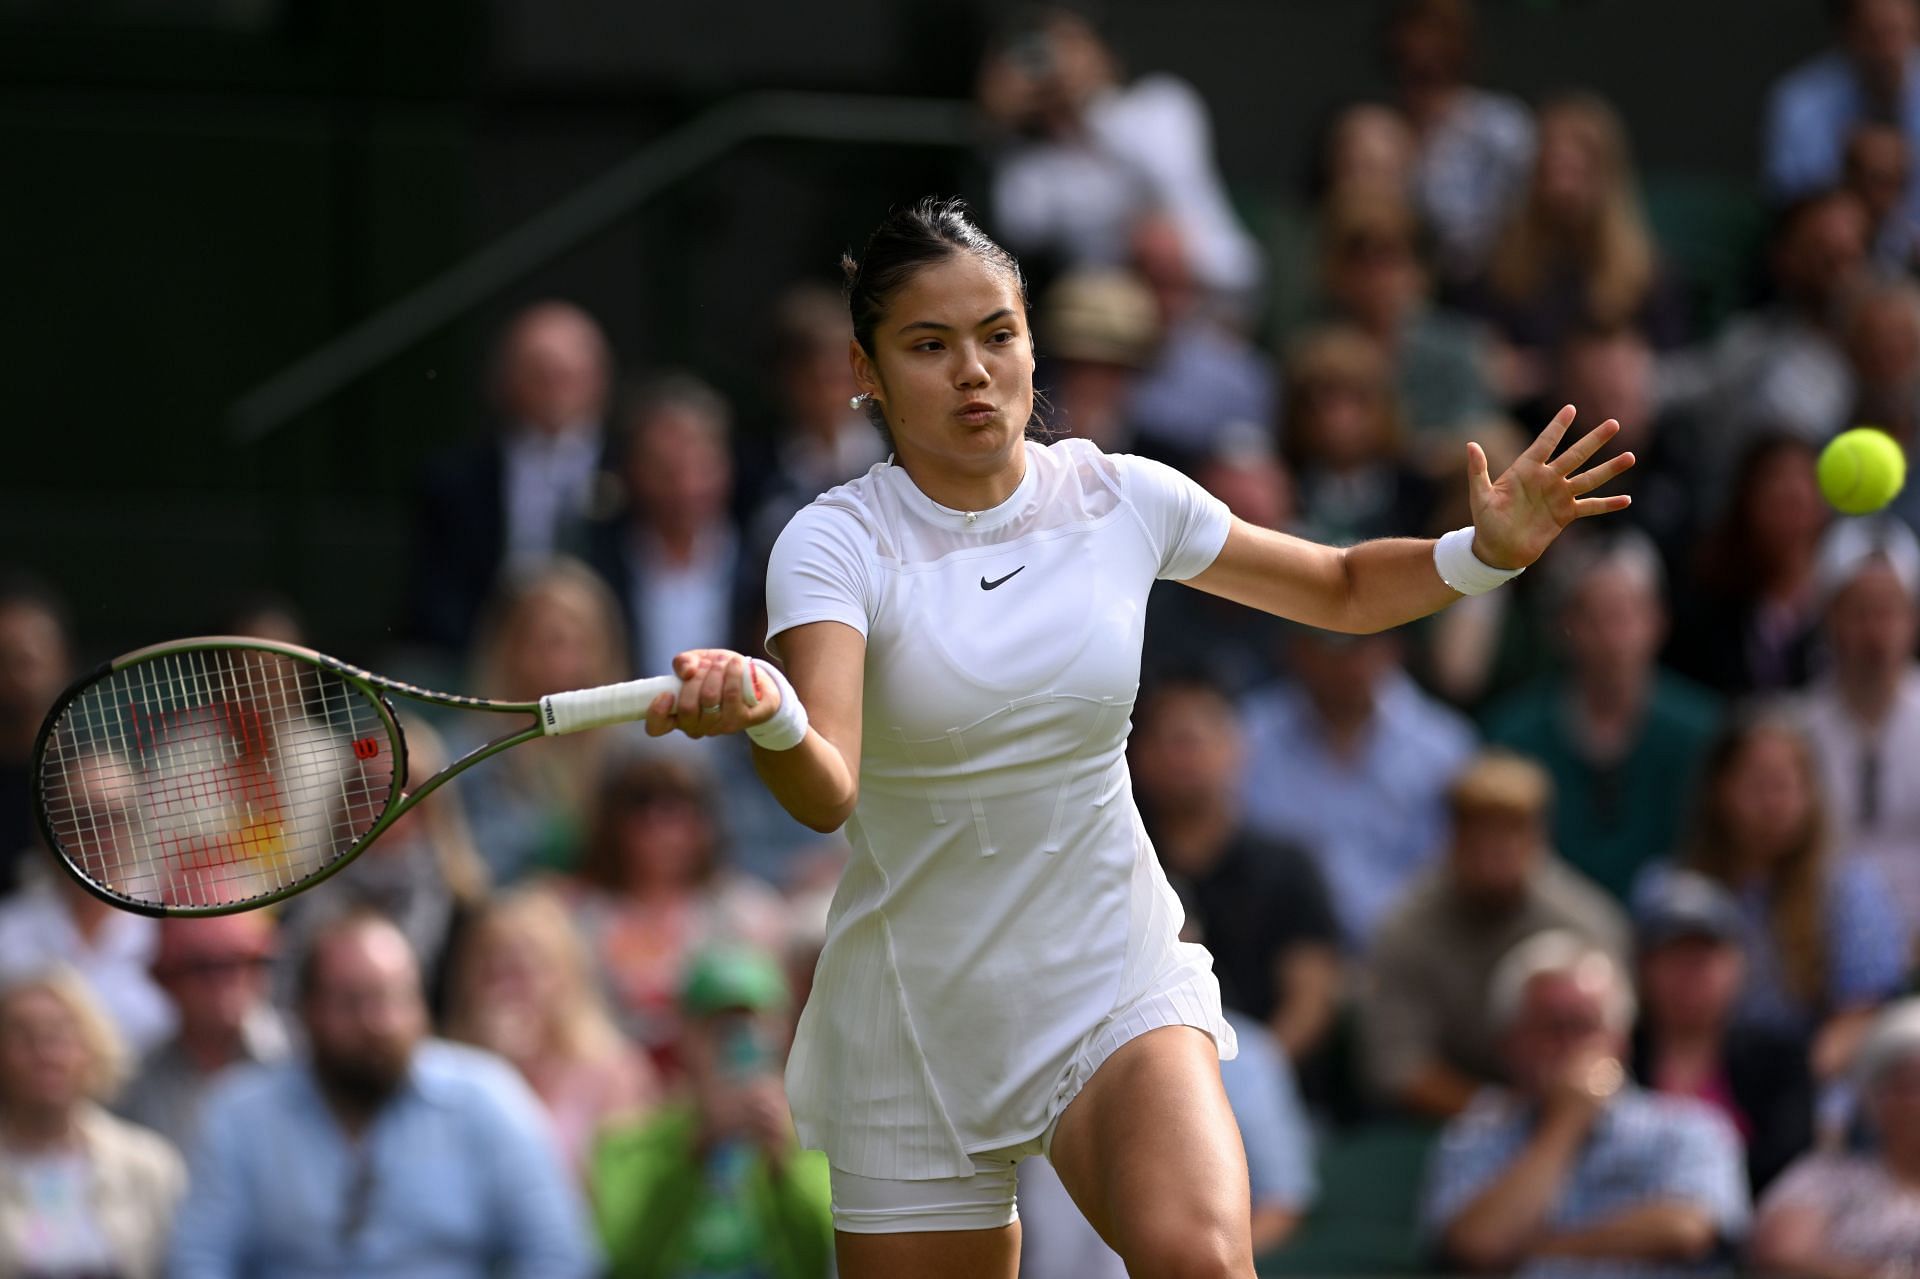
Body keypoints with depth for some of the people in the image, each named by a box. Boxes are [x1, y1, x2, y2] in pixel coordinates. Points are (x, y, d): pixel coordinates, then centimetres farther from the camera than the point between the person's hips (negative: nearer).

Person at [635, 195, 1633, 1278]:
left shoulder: (1125, 499, -1)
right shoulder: (836, 545, -11)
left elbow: (1346, 589, 16)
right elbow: (827, 793, -27)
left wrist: (1487, 552, -3)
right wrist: (767, 717, -49)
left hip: (1118, 984, 0)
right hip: (915, 1023, 0)